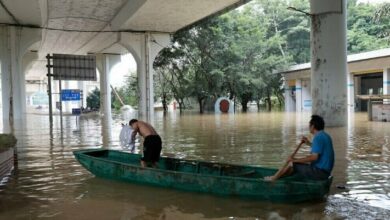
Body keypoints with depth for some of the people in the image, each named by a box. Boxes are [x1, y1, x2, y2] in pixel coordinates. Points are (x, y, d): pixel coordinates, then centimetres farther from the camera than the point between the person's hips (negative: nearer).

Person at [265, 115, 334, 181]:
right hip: (325, 170, 9)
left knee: (292, 164, -1)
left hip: (320, 172, -9)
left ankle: (275, 178, 16)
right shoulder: (325, 135, 11)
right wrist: (309, 143, 16)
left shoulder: (318, 137, -19)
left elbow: (314, 157, -26)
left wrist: (295, 160, -20)